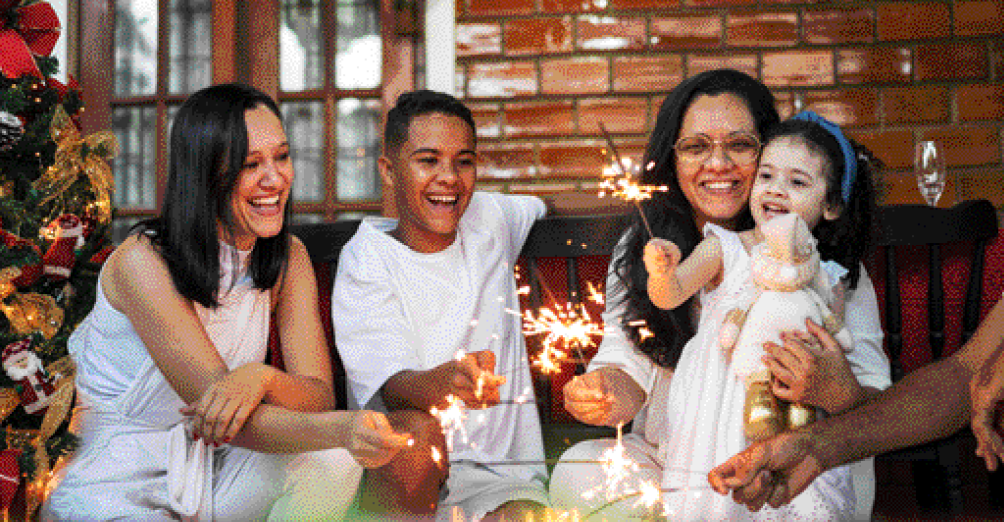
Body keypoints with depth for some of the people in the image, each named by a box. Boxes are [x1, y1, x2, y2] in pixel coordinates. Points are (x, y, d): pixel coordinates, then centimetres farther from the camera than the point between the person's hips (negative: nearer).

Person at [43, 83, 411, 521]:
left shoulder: (289, 259, 0)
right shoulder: (144, 260, -19)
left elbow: (319, 396, -8)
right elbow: (221, 409, -25)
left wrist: (263, 378, -32)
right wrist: (342, 427, -42)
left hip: (203, 471, 6)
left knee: (333, 463, -20)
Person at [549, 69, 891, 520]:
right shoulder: (642, 251, 3)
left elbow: (874, 410, -11)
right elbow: (630, 372, -2)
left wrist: (833, 390, -35)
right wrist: (603, 395, -27)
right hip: (667, 463, 2)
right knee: (577, 474, -24)